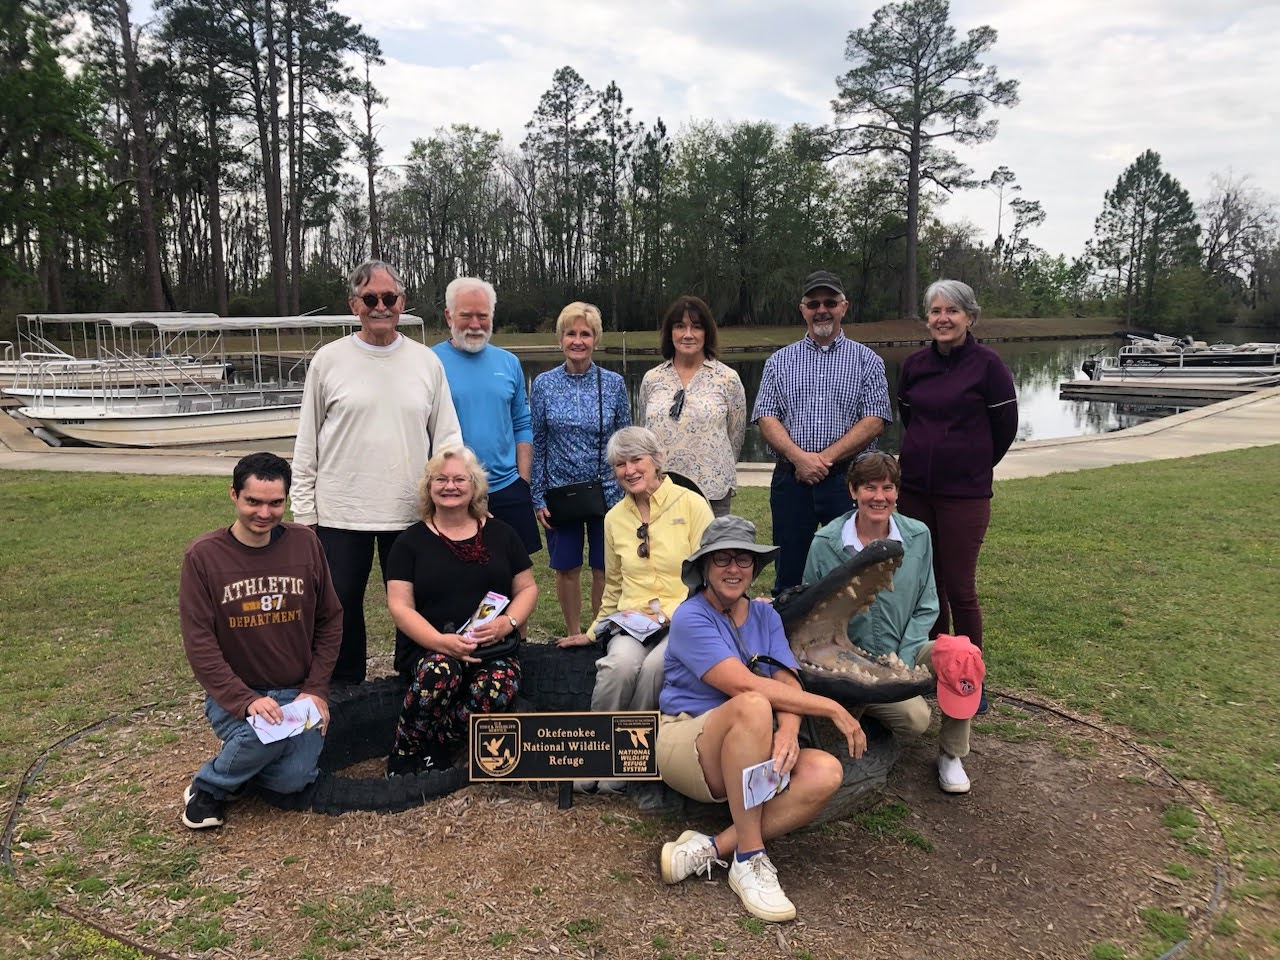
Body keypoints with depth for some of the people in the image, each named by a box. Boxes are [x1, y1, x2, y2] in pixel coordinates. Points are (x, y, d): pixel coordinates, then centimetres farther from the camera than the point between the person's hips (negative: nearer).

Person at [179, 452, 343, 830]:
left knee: (291, 780, -16)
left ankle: (246, 756, 19)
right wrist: (245, 701, -22)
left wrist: (316, 689, -3)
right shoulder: (203, 555, -7)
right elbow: (199, 643, -11)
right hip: (235, 693, -2)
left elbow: (330, 620, 6)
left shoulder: (305, 543, 0)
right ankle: (209, 786, 0)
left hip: (298, 692, 3)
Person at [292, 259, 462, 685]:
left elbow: (447, 436, 7)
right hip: (341, 512, -1)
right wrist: (304, 512, -1)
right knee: (341, 610, 10)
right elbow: (306, 444, 3)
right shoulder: (329, 360, 1)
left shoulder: (426, 361, 5)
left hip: (411, 512, 1)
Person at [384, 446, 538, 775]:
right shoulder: (411, 541, 7)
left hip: (492, 646, 2)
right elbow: (400, 606, -1)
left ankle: (434, 753, -10)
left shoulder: (500, 534, 13)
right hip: (429, 646, -1)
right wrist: (442, 641, -19)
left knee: (497, 688, -32)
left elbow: (527, 588, 13)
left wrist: (509, 622, -11)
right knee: (440, 672, -37)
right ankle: (404, 757, -13)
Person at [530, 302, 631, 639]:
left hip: (606, 493, 0)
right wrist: (538, 497, -1)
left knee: (604, 569, 9)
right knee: (567, 568, 11)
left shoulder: (613, 383, -2)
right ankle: (573, 635, 29)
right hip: (560, 491, 0)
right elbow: (536, 443, 2)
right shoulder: (544, 384, -2)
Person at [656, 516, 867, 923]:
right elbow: (745, 685, -23)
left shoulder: (765, 616, 9)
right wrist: (832, 708, -20)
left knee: (826, 771, -23)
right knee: (753, 707, -37)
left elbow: (788, 683, -4)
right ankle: (749, 859, -26)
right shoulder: (690, 618, -12)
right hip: (684, 743, -6)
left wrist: (788, 731, -27)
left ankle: (710, 849, -24)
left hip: (745, 758, 6)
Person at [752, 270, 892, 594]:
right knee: (789, 574, 7)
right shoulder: (780, 361, 11)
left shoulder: (867, 360, 6)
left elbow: (875, 421, -3)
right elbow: (766, 418, 2)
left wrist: (825, 458, -12)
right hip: (791, 479, 1)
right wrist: (800, 457, -14)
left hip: (848, 480, -1)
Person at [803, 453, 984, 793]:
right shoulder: (825, 543, -10)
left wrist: (902, 662, -11)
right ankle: (865, 705, 9)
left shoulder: (917, 536, -3)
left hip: (905, 652, 3)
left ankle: (951, 755, -5)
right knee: (915, 718, -26)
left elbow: (926, 607, 1)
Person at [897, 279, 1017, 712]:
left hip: (965, 494, -4)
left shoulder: (987, 363, -7)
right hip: (915, 489, 5)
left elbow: (1005, 426, 0)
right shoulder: (914, 364, 6)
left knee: (960, 589, -1)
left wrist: (971, 466, 10)